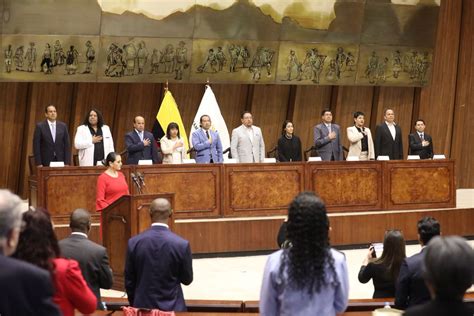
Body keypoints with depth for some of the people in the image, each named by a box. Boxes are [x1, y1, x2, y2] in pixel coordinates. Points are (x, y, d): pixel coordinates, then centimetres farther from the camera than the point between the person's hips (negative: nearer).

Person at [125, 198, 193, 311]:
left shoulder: (134, 242, -7)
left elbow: (129, 280, 1)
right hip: (172, 306, -2)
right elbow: (187, 279, -1)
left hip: (143, 306, 2)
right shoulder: (181, 244, -14)